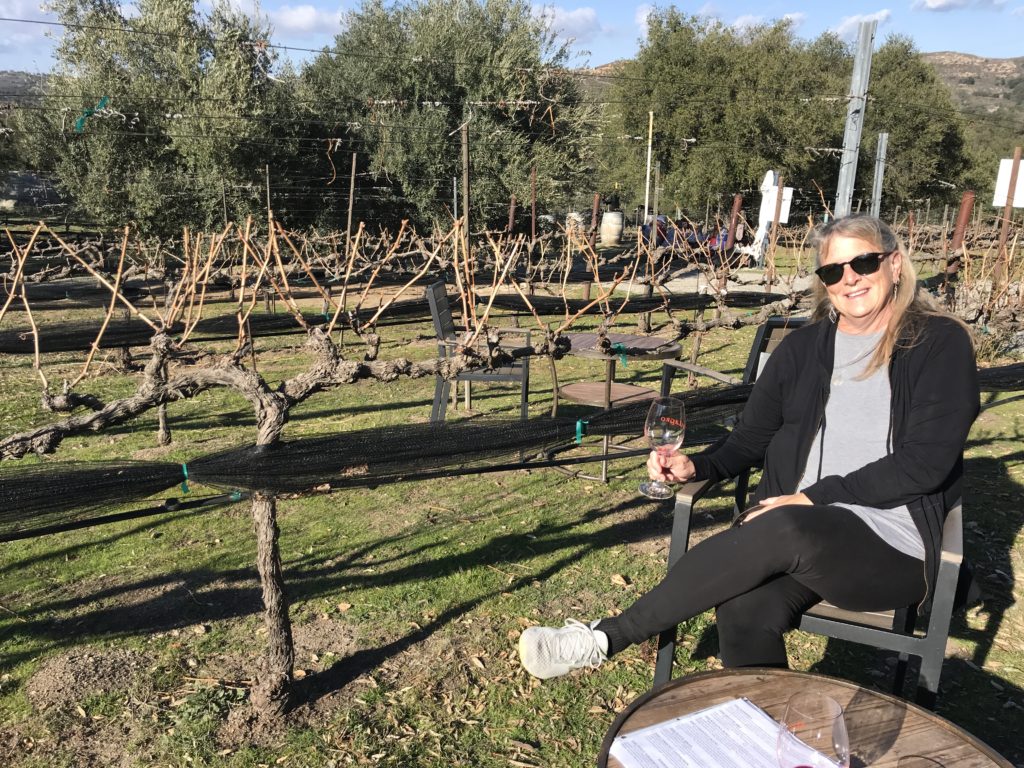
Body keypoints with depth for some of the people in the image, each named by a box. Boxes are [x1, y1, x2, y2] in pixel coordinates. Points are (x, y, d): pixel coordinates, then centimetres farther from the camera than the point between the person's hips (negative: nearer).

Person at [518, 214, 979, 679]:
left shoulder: (941, 344, 1)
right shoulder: (803, 348, 12)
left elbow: (926, 463, -9)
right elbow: (750, 440, 14)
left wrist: (816, 496, -15)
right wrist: (697, 467, -7)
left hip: (893, 548, -3)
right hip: (799, 528, 3)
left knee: (787, 531, -37)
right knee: (744, 615, -33)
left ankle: (604, 638, -26)